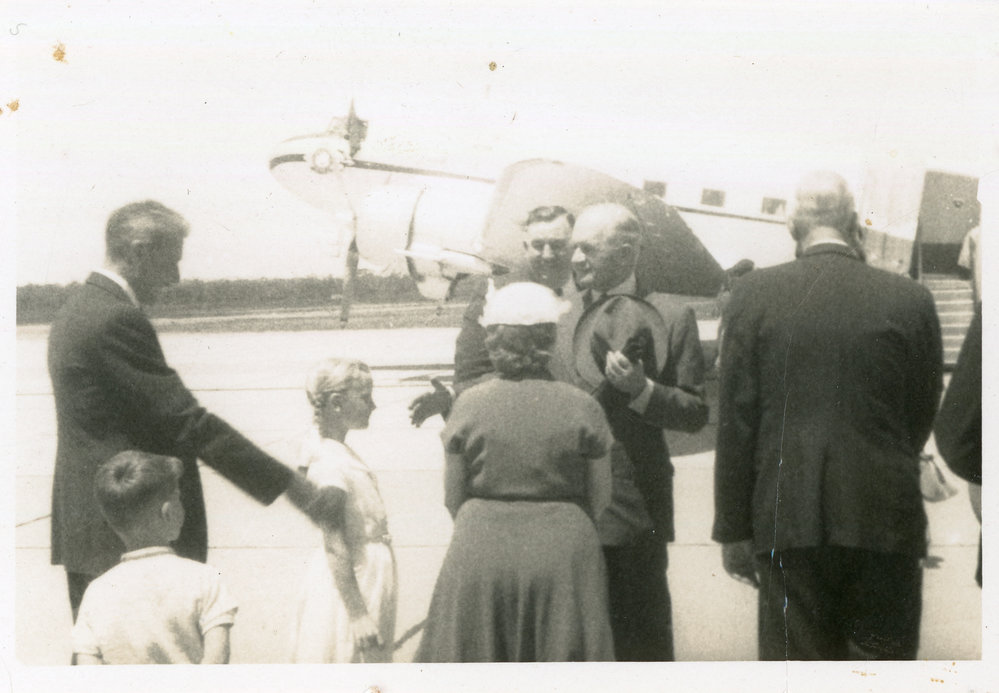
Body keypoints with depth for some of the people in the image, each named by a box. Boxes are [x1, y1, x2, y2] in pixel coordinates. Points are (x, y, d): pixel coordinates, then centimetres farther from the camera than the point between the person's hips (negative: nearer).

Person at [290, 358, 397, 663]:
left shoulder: (344, 456, 11)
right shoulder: (330, 464, -18)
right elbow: (334, 546, -22)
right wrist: (358, 614, -23)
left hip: (369, 580, 10)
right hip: (350, 588, -10)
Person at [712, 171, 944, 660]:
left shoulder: (754, 295, -4)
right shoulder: (910, 300, -3)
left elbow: (735, 423, -3)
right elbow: (923, 417, 7)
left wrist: (733, 529, 4)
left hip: (789, 519, 0)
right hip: (886, 521, 0)